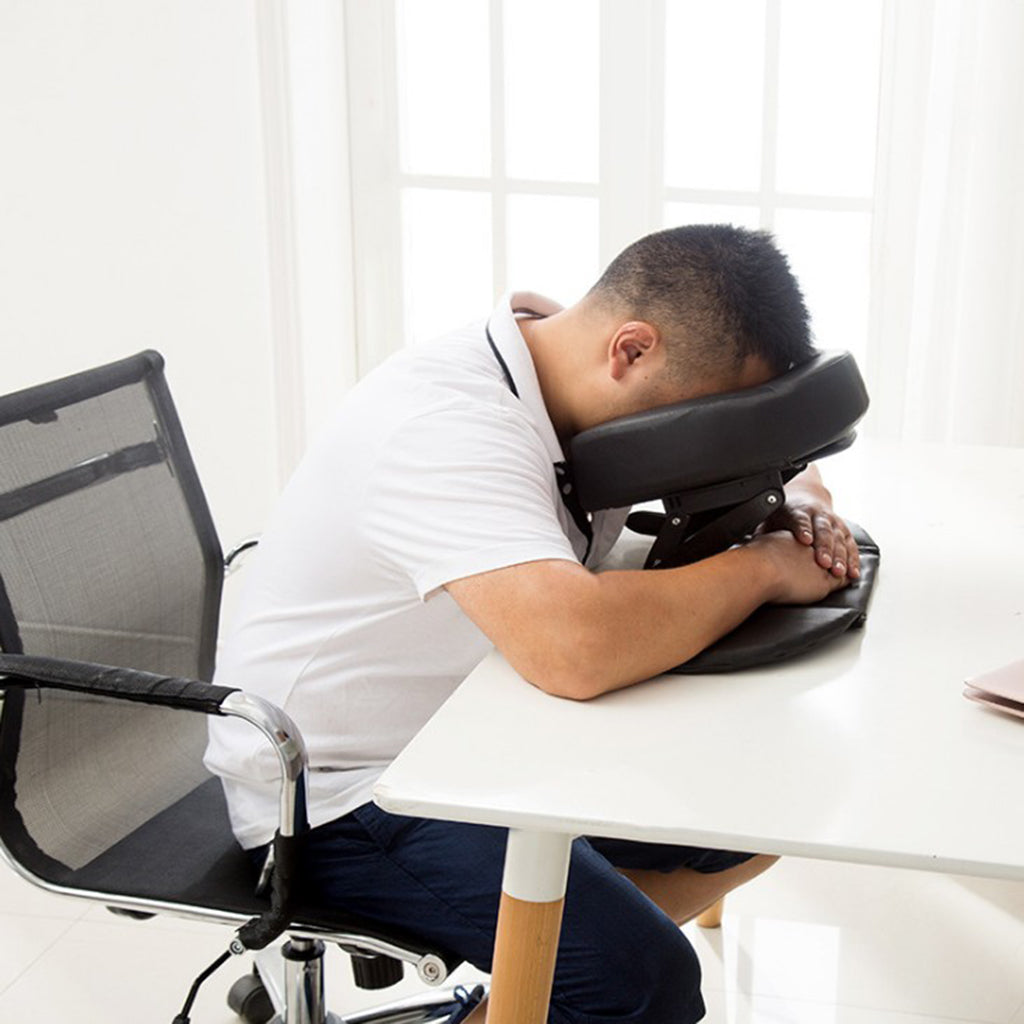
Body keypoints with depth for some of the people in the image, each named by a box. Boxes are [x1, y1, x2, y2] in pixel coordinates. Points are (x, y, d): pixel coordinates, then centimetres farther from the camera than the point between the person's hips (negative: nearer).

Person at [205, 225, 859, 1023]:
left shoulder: (596, 389, -2)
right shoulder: (446, 428, -30)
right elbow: (578, 648, -45)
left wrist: (800, 512, -10)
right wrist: (761, 566, -29)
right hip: (341, 792, -9)